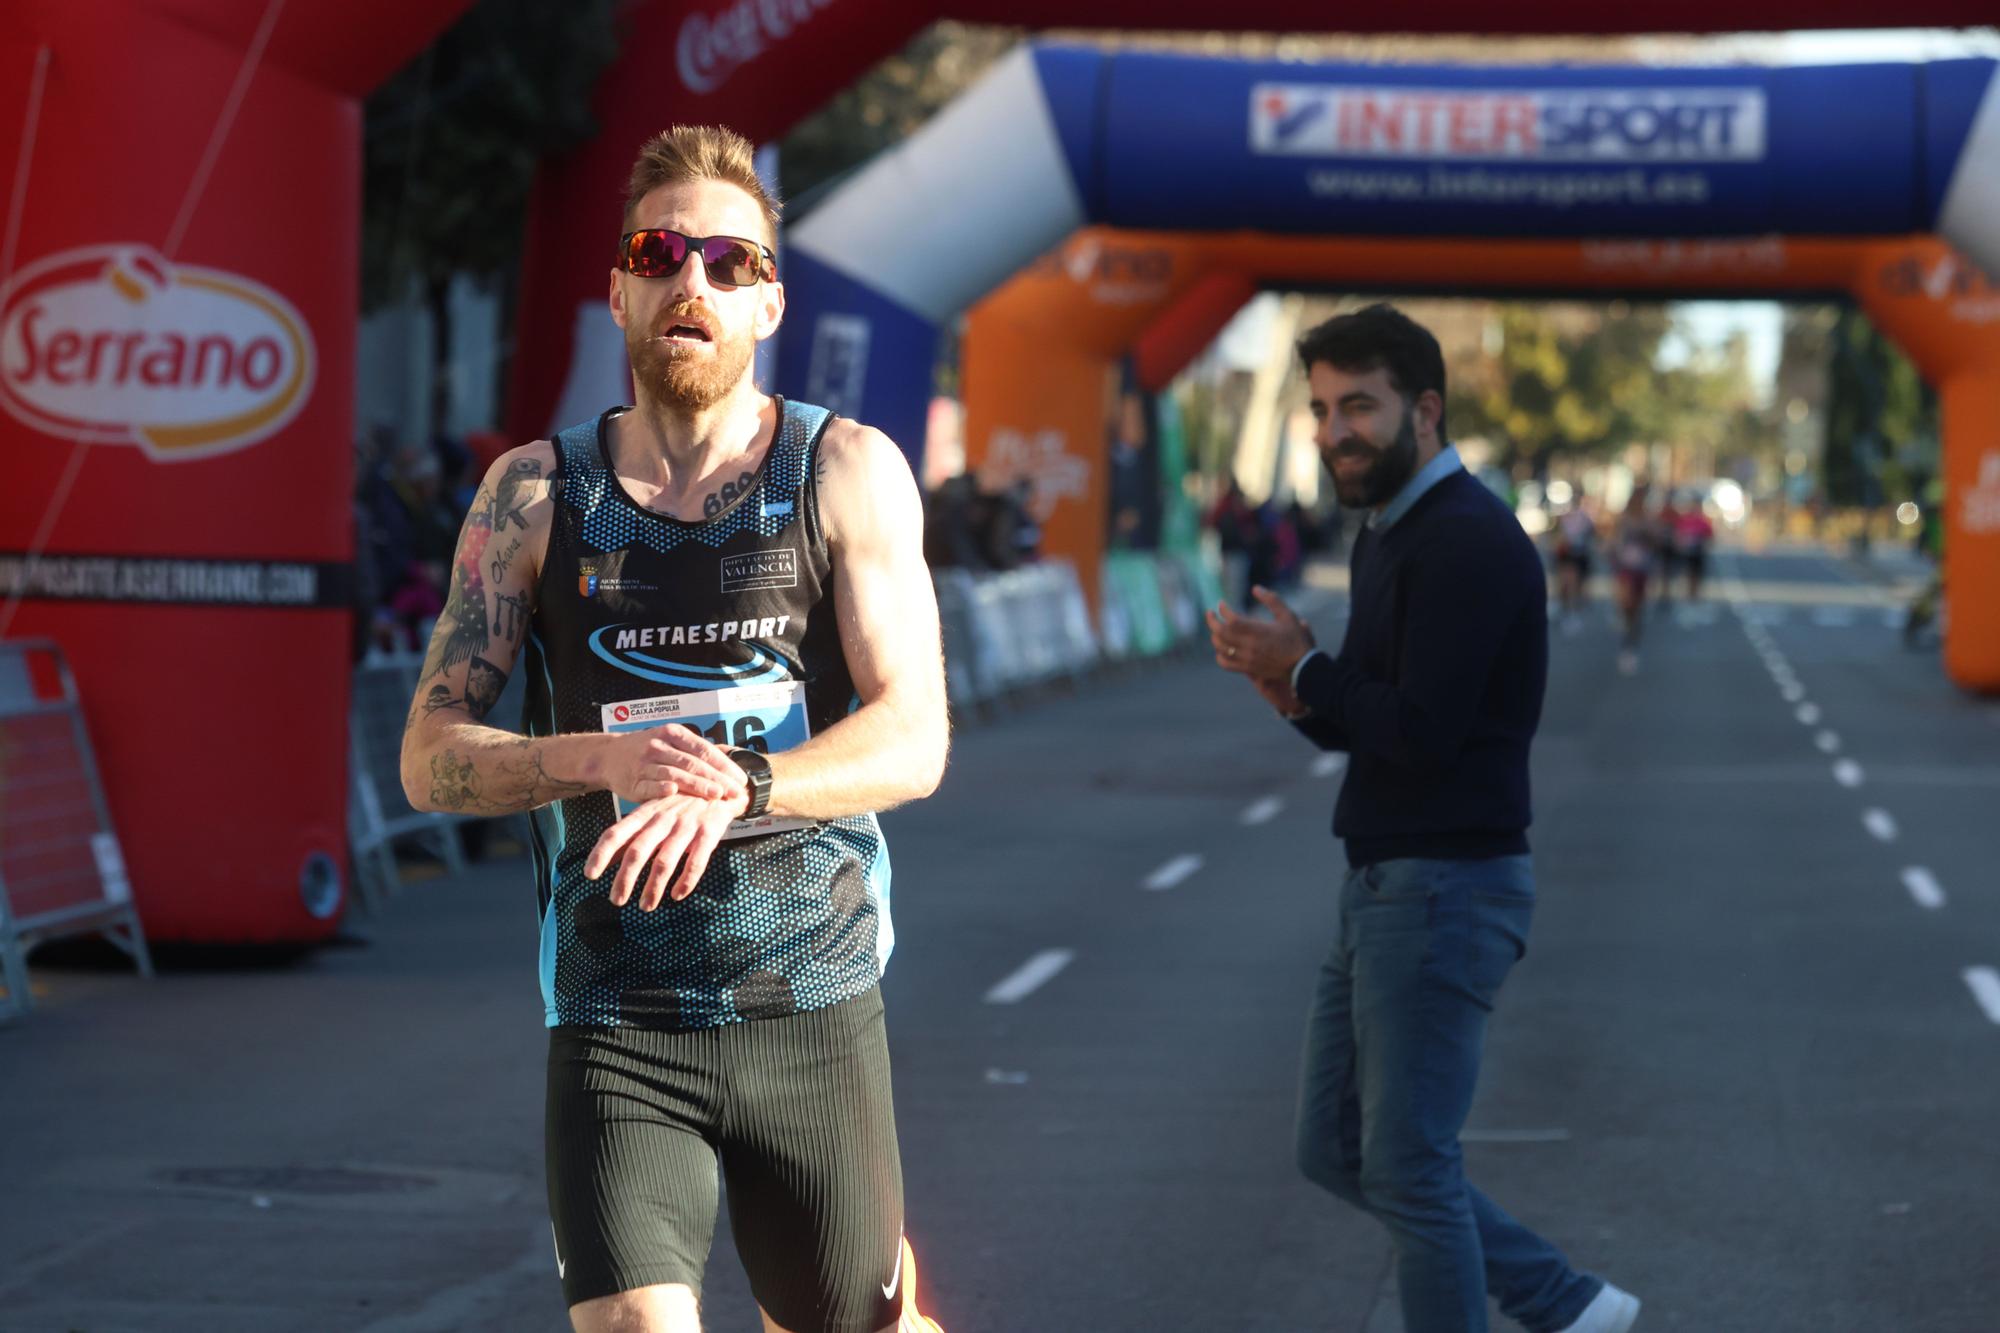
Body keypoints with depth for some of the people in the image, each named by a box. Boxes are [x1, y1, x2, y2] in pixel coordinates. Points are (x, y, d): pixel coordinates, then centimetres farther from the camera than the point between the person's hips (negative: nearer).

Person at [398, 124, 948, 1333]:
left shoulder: (848, 471, 1)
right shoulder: (536, 494, 4)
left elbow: (914, 739, -7)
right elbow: (431, 759, 1)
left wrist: (734, 786, -26)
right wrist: (608, 756, -20)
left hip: (813, 1009, 0)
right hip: (616, 1033, 0)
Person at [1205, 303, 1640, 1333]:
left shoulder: (1466, 541, -17)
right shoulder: (1389, 535, 15)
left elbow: (1423, 732, -24)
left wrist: (1302, 672, -11)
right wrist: (1298, 691, -3)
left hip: (1446, 891, -11)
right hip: (1382, 889, 11)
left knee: (1409, 1168, -3)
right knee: (1335, 1147, 15)